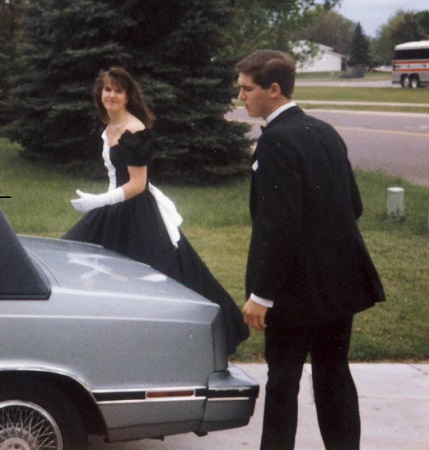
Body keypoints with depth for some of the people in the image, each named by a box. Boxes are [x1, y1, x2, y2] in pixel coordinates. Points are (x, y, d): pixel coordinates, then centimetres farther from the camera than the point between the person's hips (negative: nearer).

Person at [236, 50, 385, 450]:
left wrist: (261, 294, -18)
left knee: (283, 381, 4)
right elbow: (354, 205, 12)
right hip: (341, 280, 8)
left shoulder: (277, 140, -17)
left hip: (299, 286, -8)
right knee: (334, 376, 15)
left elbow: (280, 224, -23)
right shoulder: (325, 133, 9)